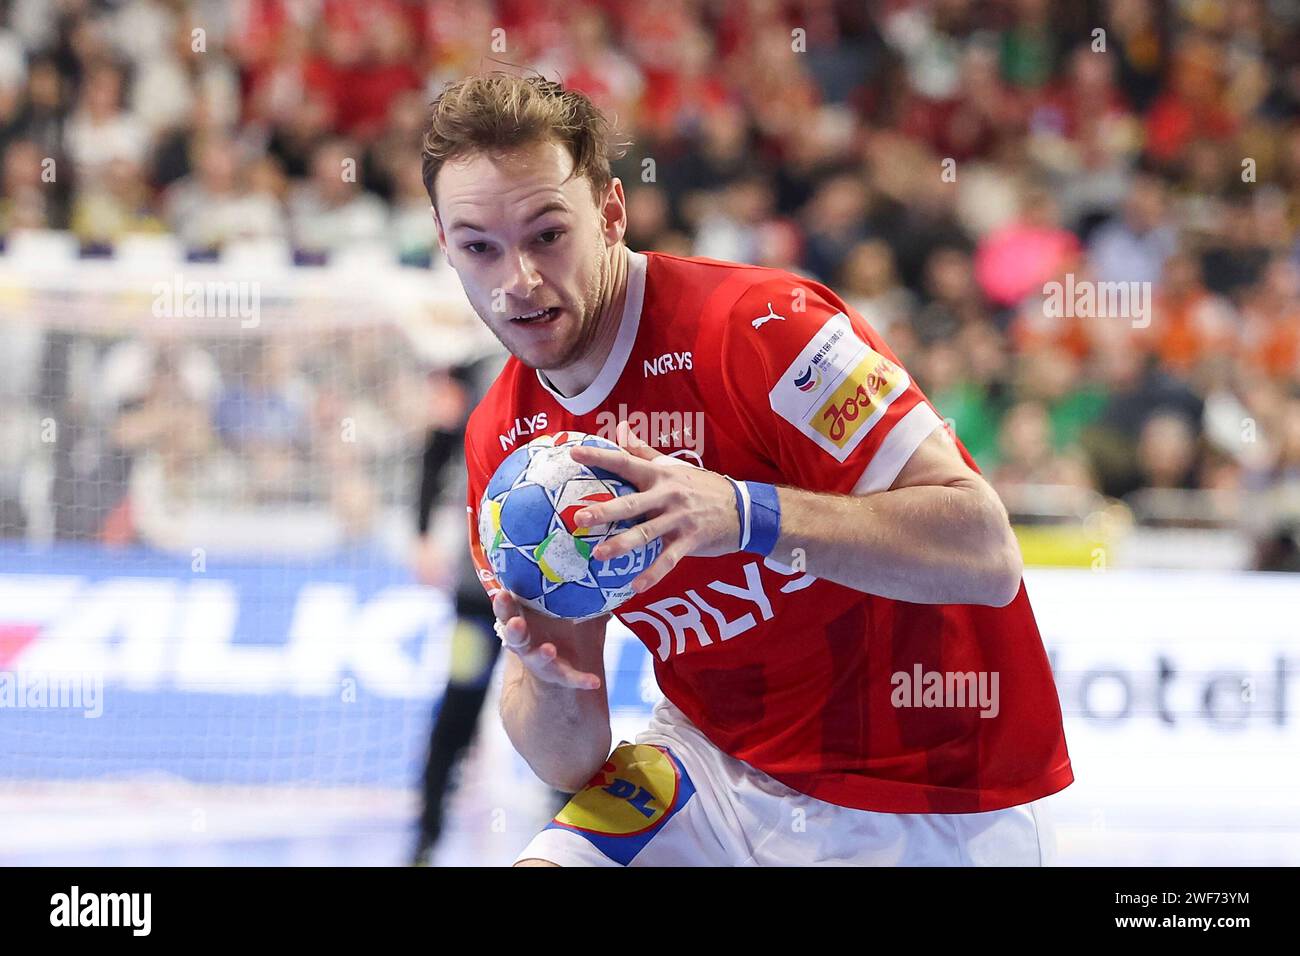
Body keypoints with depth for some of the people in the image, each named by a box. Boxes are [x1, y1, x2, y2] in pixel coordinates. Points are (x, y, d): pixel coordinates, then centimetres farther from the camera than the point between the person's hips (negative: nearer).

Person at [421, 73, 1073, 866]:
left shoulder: (760, 326, -20)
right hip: (723, 775, 5)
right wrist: (547, 677, -24)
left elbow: (987, 555, -27)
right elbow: (570, 760, 0)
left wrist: (746, 515, -38)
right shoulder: (503, 444, -1)